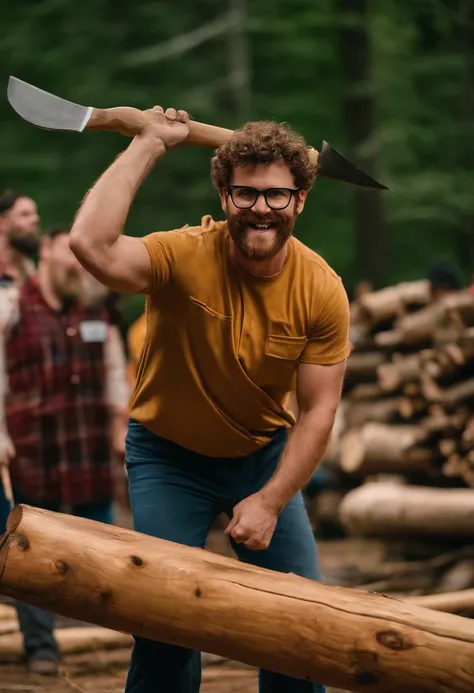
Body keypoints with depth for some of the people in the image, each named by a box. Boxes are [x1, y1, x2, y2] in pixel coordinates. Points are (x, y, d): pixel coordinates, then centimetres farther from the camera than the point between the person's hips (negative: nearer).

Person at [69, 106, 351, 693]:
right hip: (168, 454, -3)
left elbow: (318, 411, -11)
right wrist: (147, 144, -36)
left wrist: (269, 501, -18)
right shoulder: (186, 255, -25)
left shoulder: (322, 290, -16)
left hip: (264, 453, 3)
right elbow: (91, 245, -45)